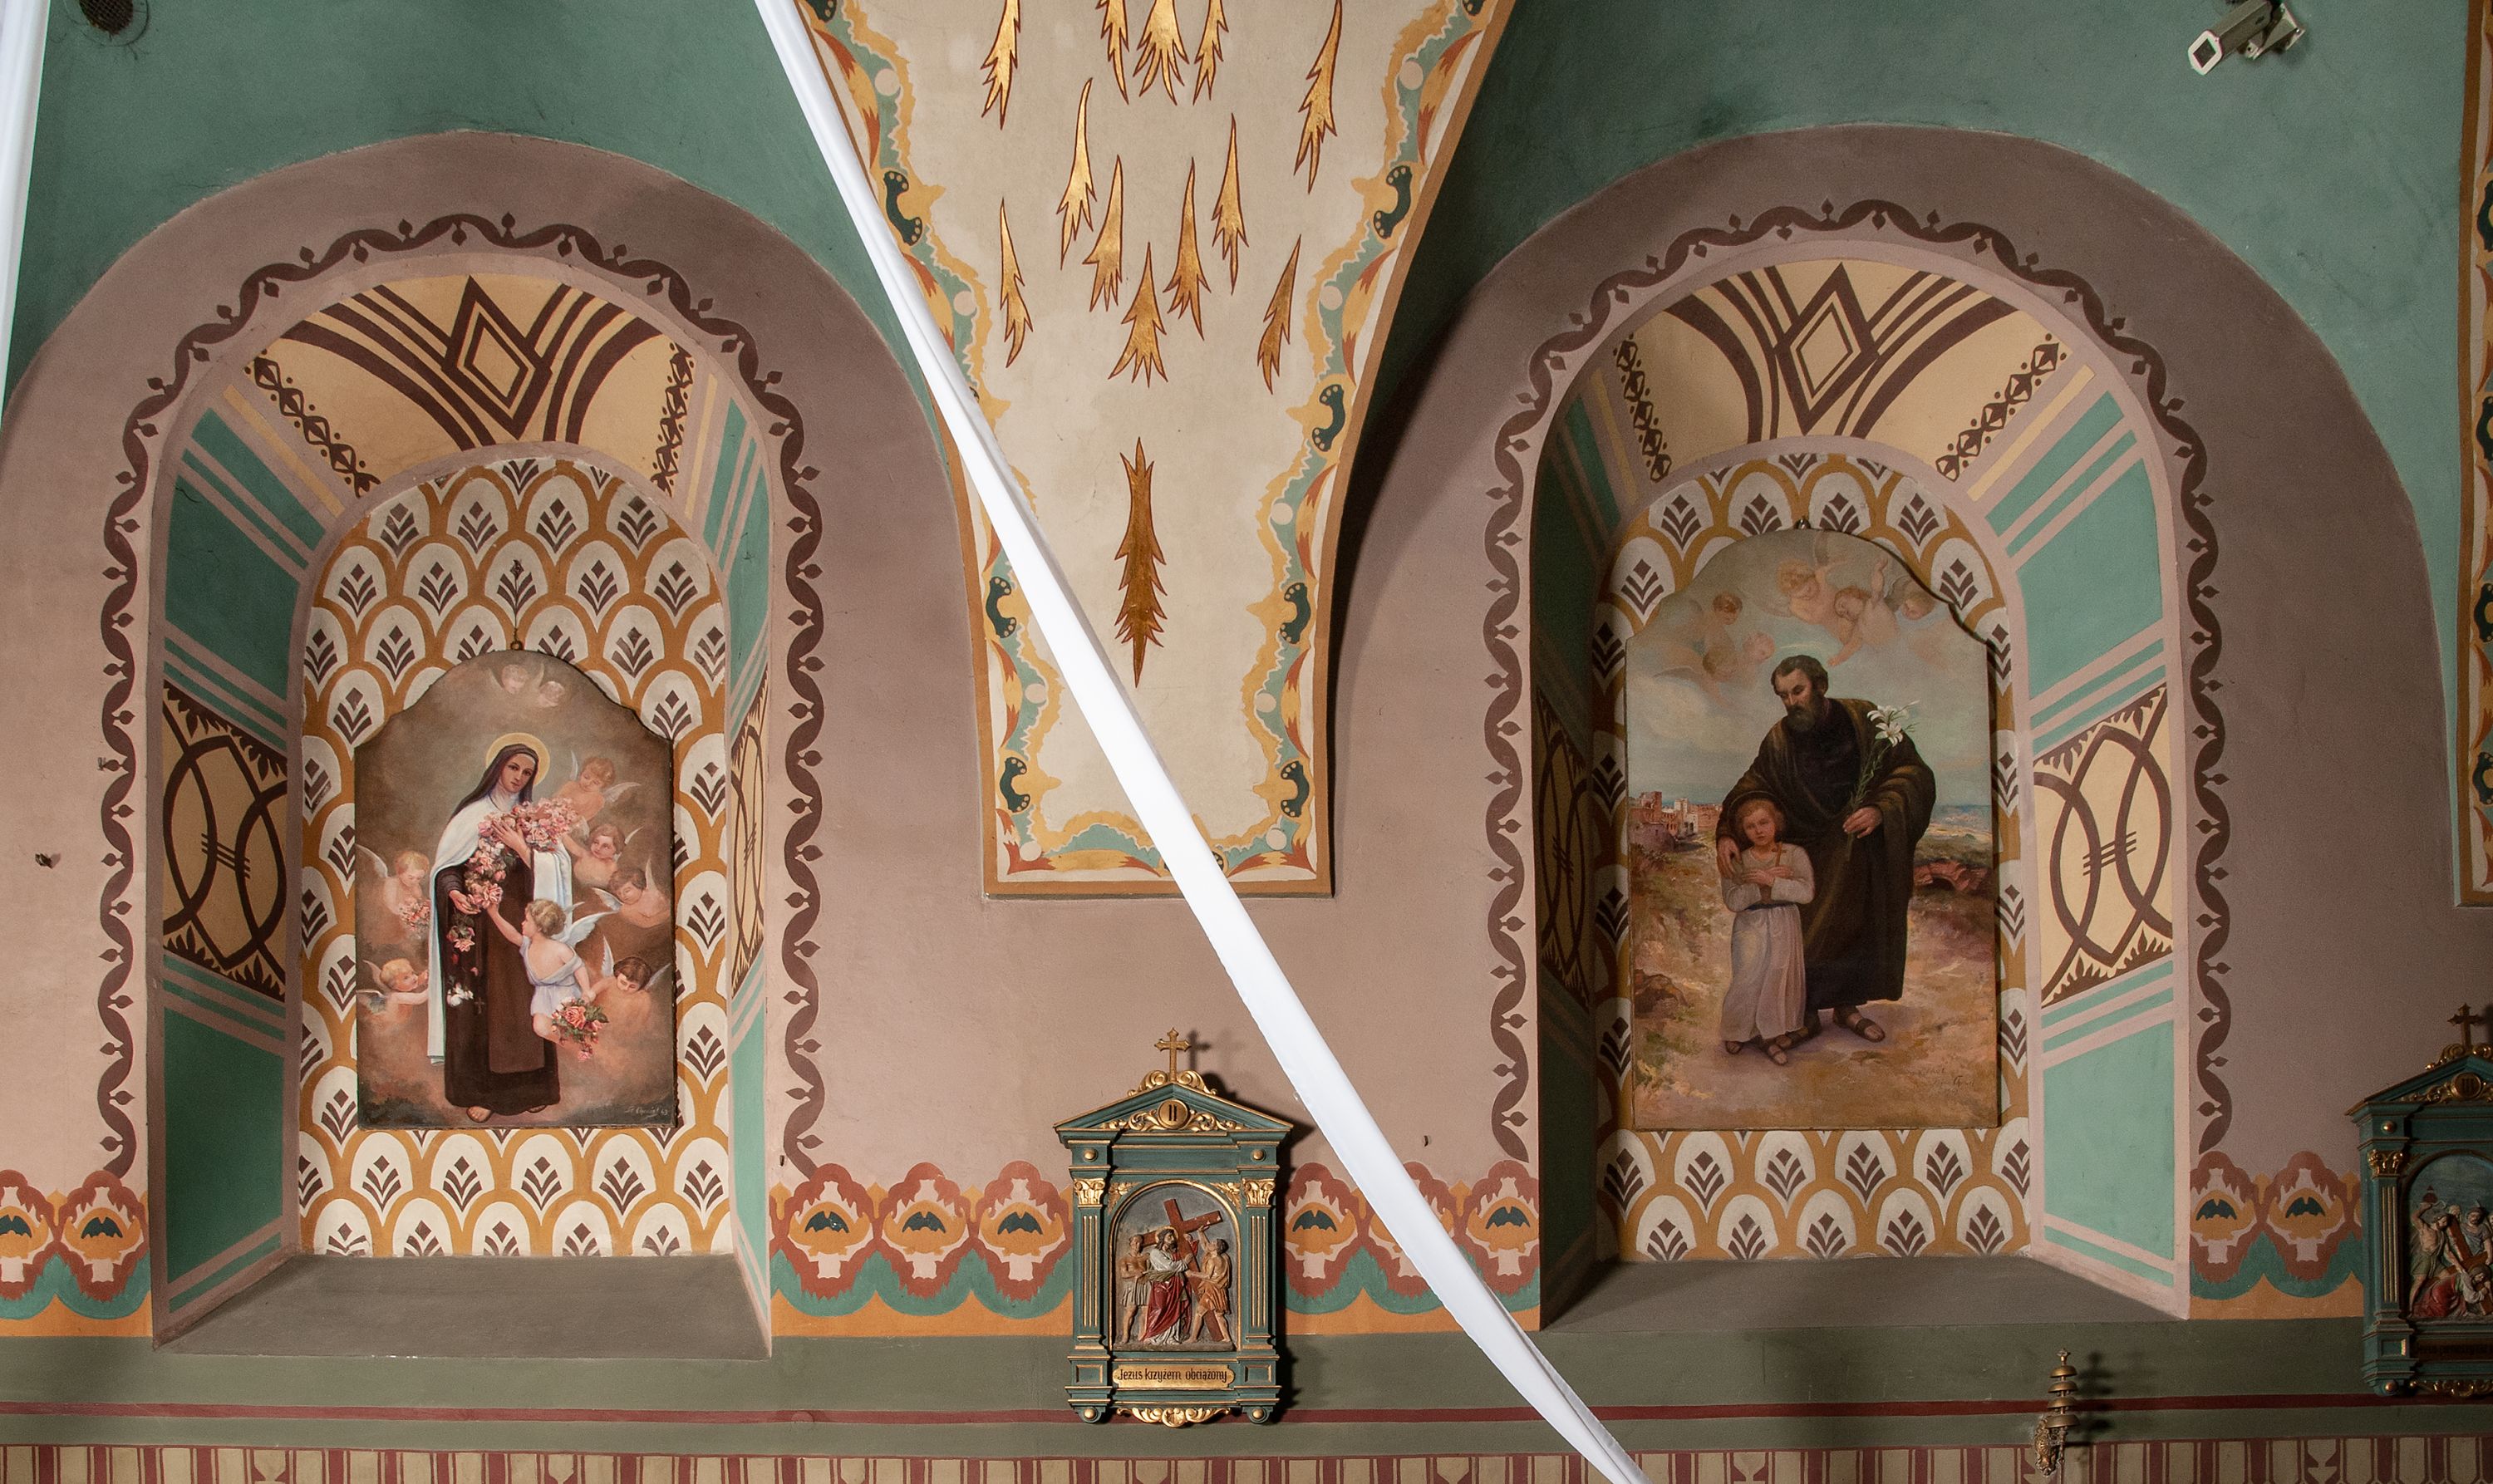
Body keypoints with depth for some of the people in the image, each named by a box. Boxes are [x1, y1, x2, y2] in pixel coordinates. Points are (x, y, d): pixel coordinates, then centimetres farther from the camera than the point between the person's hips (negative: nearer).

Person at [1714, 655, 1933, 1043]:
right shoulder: (1779, 740, -6)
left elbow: (1913, 773, -9)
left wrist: (1880, 810, -25)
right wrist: (1726, 833, -24)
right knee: (1807, 932, -4)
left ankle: (1848, 1007, 25)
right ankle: (1807, 1014, 9)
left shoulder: (1863, 719, -10)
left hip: (1865, 847, 0)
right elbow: (1750, 790, -7)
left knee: (1858, 925, 8)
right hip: (1812, 848, 0)